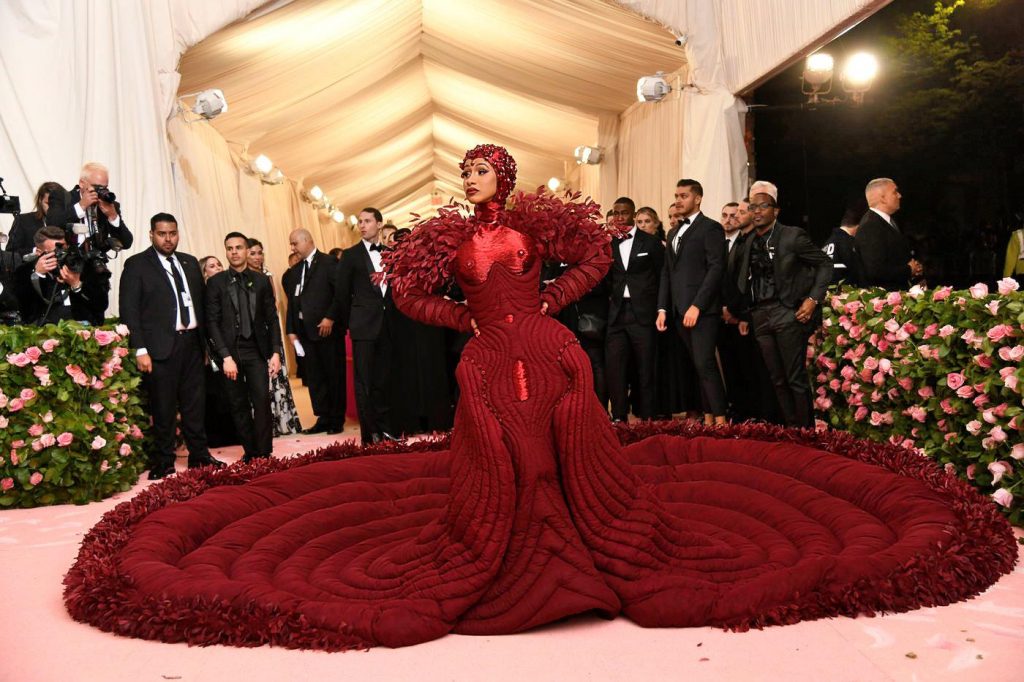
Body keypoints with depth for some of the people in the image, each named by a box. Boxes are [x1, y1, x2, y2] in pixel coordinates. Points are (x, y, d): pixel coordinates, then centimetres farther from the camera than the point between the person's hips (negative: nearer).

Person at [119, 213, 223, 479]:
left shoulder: (190, 263, 15)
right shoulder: (136, 265, -1)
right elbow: (129, 310, -6)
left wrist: (204, 341, 11)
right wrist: (140, 350, -13)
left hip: (191, 342, 5)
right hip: (160, 346, -5)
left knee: (195, 405, 11)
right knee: (164, 409, 1)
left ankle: (199, 455, 22)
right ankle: (163, 464, 13)